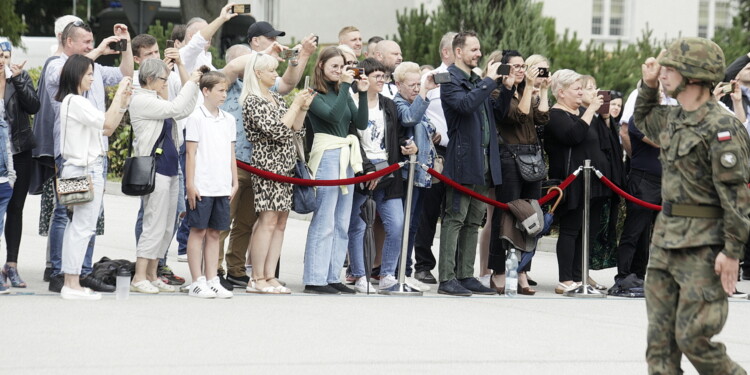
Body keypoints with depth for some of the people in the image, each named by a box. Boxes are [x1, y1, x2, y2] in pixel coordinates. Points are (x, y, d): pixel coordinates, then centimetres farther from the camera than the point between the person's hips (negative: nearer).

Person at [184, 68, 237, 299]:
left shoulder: (228, 120, 12)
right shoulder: (196, 118, -5)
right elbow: (191, 153, -6)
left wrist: (234, 182, 13)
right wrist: (190, 184, -10)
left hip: (222, 187, 5)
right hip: (202, 186, -5)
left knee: (214, 233, 8)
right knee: (198, 231, 0)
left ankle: (212, 280, 11)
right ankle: (197, 282, 1)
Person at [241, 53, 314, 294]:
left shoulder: (277, 100, 17)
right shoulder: (253, 101, -9)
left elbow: (295, 130, 19)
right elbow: (276, 130, -18)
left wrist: (303, 109, 5)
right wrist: (296, 105, -11)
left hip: (285, 165, 9)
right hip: (267, 164, -9)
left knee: (280, 222, 5)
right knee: (268, 221, -10)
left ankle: (270, 276, 7)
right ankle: (257, 280, -7)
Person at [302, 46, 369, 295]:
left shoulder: (342, 92, 15)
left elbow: (362, 123, 7)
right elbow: (333, 115, -19)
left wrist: (362, 94, -3)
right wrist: (346, 86, -16)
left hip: (347, 157, 7)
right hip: (327, 156, -7)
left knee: (342, 224, 7)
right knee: (323, 223, -8)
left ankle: (332, 277, 12)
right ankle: (315, 279, -6)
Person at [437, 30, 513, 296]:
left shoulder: (477, 81, 19)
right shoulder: (451, 79, -6)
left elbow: (498, 113, 21)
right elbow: (465, 104, -25)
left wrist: (506, 89, 6)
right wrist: (489, 81, -17)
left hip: (484, 161, 9)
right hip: (462, 160, -9)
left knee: (474, 221, 9)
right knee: (455, 219, -8)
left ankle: (466, 275, 13)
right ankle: (447, 279, -9)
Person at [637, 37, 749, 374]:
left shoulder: (720, 127, -15)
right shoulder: (672, 119, 11)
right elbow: (644, 120, 37)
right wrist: (648, 86, 18)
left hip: (702, 246, -8)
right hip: (665, 241, 9)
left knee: (694, 337, -8)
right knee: (660, 340, 7)